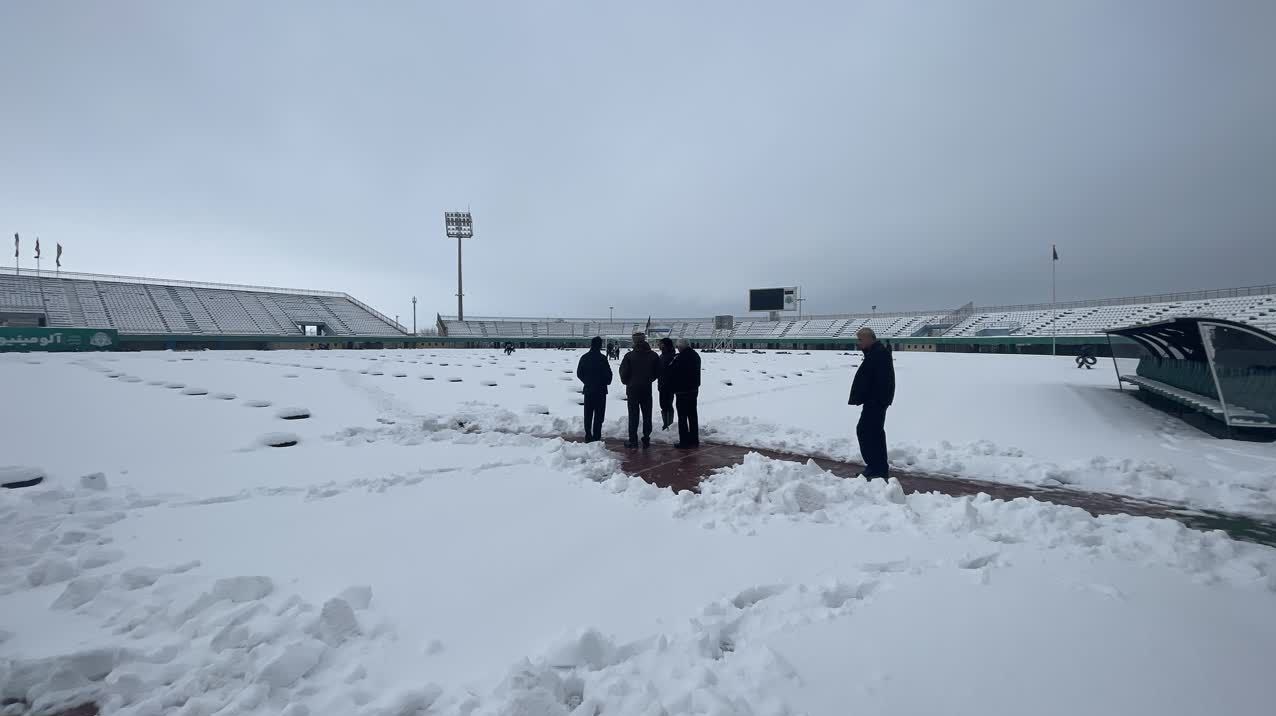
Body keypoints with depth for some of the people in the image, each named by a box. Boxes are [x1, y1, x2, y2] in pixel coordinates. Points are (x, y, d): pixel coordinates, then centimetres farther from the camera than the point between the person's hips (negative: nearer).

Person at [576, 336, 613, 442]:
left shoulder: (584, 357, 0)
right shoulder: (602, 358, -15)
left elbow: (579, 373, 6)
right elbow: (608, 374, -13)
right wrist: (607, 382, 7)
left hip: (588, 390, 4)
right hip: (600, 390, -4)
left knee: (588, 414, 12)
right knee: (599, 414, 3)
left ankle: (588, 435, 14)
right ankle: (596, 436, 3)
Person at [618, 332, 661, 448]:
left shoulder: (629, 356, -11)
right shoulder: (653, 355, -2)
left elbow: (623, 372, -9)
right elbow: (658, 372, 4)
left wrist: (626, 382, 9)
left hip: (632, 389, -2)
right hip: (647, 389, 2)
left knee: (633, 415, 4)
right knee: (647, 415, 11)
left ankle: (633, 441, 6)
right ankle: (646, 439, 13)